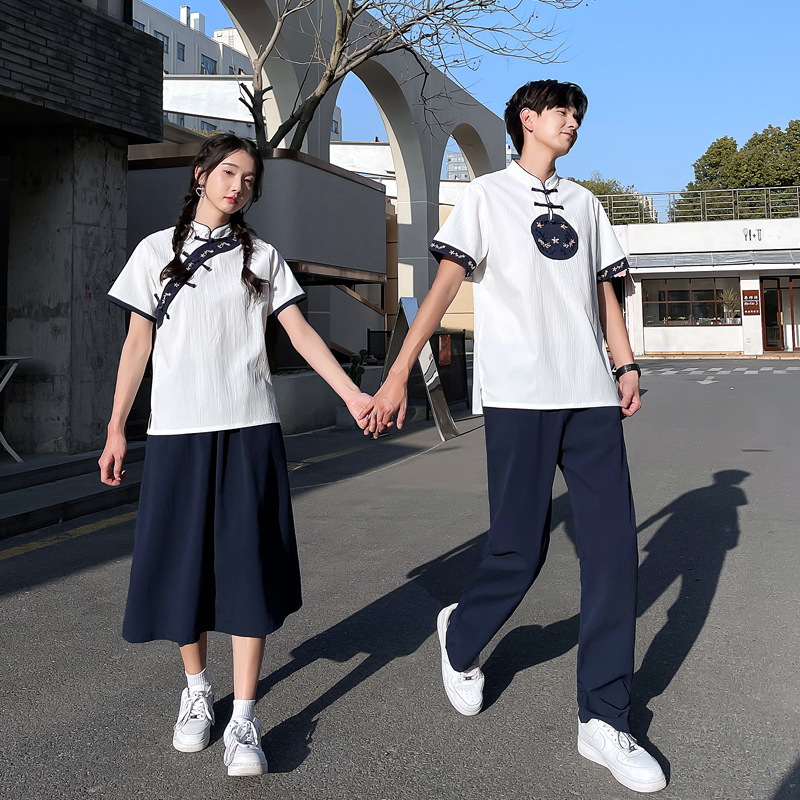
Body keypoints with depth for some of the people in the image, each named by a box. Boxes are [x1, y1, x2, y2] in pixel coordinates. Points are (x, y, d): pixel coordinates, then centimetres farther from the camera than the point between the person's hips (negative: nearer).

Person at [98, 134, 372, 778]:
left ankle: (244, 720, -2)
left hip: (249, 429, 0)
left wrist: (352, 393, -4)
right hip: (176, 431, 0)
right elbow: (137, 344, 9)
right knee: (181, 563, 3)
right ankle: (197, 688, 25)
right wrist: (116, 428, 4)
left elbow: (300, 333, 6)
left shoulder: (262, 257, 12)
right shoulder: (157, 251, 10)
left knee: (248, 567, -5)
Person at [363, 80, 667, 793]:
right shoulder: (486, 196, 6)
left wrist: (626, 365, 10)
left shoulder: (584, 203, 21)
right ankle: (461, 639, 29)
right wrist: (398, 373, -14)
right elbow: (445, 284, -5)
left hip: (591, 397, 5)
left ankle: (604, 721, 6)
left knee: (614, 547, -3)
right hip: (518, 395, -4)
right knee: (521, 550, -3)